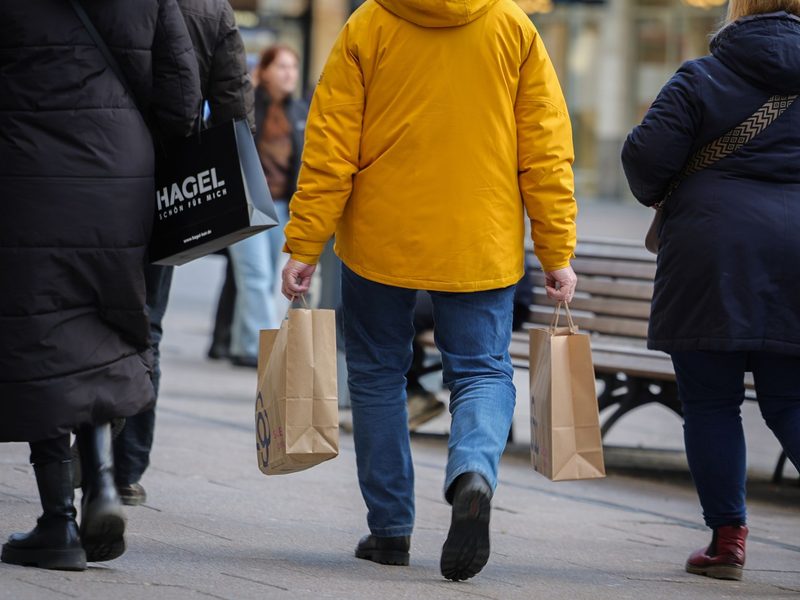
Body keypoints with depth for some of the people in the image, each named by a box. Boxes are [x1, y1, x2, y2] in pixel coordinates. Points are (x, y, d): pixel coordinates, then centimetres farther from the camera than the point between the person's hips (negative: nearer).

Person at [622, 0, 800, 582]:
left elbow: (647, 155, -8)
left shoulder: (700, 80, -3)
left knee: (711, 402, 5)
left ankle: (728, 535, 3)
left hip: (714, 258, -3)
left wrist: (656, 193, 14)